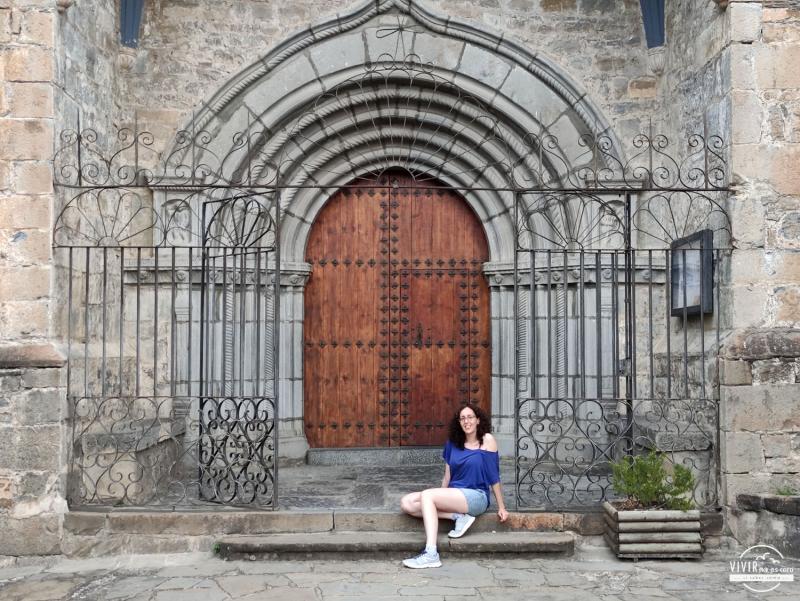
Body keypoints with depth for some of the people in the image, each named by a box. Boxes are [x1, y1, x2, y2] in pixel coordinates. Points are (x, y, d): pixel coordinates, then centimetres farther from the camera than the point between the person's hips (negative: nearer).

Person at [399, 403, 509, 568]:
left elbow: (494, 477, -2)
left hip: (476, 497, -6)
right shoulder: (453, 443, 11)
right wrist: (441, 501, 6)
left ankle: (431, 554, -35)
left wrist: (501, 507, -1)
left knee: (427, 495, -28)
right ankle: (459, 516, -16)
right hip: (453, 495, 6)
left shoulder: (487, 440, -3)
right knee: (406, 503, -13)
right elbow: (447, 476, 14)